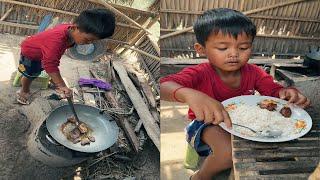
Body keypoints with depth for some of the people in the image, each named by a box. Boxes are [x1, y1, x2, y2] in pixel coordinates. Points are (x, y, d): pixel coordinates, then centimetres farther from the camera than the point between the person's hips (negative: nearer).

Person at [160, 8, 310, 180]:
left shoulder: (253, 72, -7)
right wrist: (190, 94, -65)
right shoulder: (199, 74, -24)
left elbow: (273, 90, -1)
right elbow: (164, 86, -41)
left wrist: (285, 93, -29)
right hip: (208, 125, -5)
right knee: (230, 151, -36)